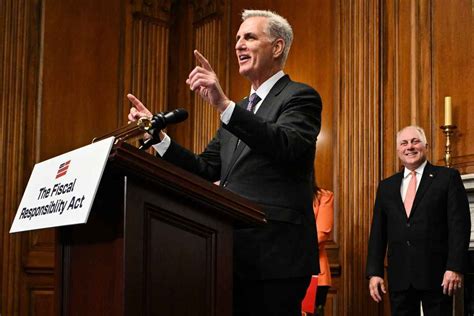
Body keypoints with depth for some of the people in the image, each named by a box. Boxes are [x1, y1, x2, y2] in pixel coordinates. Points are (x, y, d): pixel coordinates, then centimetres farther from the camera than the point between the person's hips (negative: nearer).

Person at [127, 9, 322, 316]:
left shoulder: (300, 97, -2)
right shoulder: (239, 110, 21)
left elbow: (288, 147, -22)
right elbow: (205, 170, 17)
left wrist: (224, 104, -30)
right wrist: (158, 135, 6)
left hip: (275, 253, -7)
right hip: (236, 254, 7)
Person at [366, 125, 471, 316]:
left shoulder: (448, 177, 2)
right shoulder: (386, 186, 14)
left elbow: (459, 226, -5)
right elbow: (378, 232, 11)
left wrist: (455, 268, -14)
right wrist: (374, 272, 2)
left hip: (436, 273, -3)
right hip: (399, 277, 4)